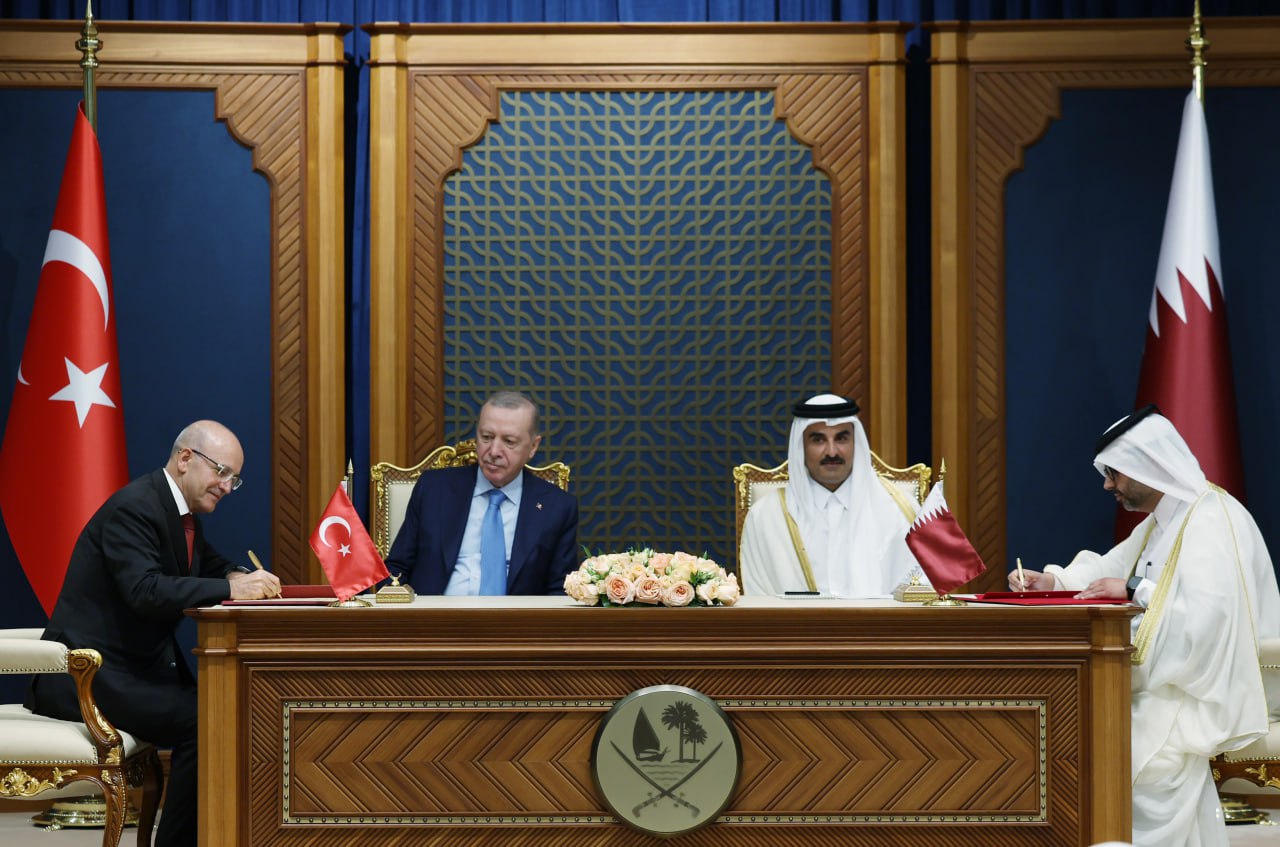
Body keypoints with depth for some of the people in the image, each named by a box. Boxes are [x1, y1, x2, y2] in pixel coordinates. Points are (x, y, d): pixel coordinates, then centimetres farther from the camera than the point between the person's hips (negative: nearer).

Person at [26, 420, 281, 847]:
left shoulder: (184, 511, 13)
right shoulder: (133, 508, -17)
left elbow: (212, 565, 24)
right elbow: (146, 590, -29)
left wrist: (239, 576, -1)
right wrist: (231, 589, -30)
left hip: (143, 664, 10)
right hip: (88, 676, -10)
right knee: (200, 723, -26)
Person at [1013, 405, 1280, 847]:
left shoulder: (1211, 522, -20)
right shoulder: (1161, 521, 14)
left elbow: (1208, 614, -30)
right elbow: (1111, 567, 21)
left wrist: (1136, 591, -21)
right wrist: (1051, 580, 4)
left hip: (1199, 691, -10)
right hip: (1165, 682, 10)